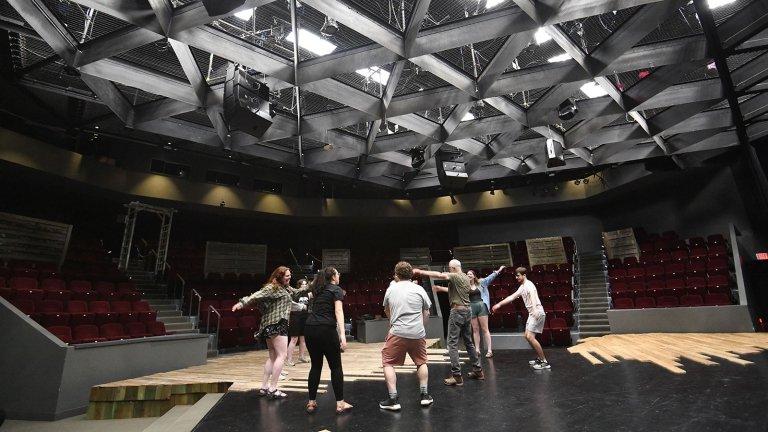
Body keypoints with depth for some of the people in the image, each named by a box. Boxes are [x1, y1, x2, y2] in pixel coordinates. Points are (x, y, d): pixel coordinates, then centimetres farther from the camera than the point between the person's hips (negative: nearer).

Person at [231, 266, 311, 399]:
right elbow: (257, 295, -23)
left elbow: (296, 293, 31)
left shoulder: (286, 288, 17)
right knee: (281, 356, -8)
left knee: (273, 357, 15)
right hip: (276, 324, -10)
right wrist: (242, 302, -37)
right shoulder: (272, 288, -10)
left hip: (271, 325, 10)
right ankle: (273, 389, -7)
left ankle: (264, 387, 20)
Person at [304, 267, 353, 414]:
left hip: (310, 329, 6)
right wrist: (342, 334, -18)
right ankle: (340, 403, 9)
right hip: (326, 330, -6)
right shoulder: (336, 290, 1)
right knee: (335, 366, 6)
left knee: (315, 366, 16)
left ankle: (311, 402, 21)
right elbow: (338, 311, -11)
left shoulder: (318, 290, 19)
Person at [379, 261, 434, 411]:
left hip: (397, 333, -2)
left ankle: (393, 400, 8)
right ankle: (424, 395, 27)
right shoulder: (419, 289, 3)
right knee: (421, 362, 22)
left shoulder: (390, 289, 5)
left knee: (388, 363, 10)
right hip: (418, 333, 2)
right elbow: (426, 313, 9)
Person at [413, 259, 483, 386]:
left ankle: (456, 376, -5)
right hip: (467, 310, 9)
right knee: (469, 342, 18)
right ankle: (478, 370, 25)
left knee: (452, 343, -5)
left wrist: (420, 272, -22)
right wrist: (440, 288, 29)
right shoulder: (465, 278, 15)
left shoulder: (455, 277, -11)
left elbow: (439, 275, -24)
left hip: (457, 311, -9)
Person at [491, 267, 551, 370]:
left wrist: (535, 309, -48)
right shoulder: (522, 287, 17)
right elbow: (511, 297, 23)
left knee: (530, 337, -15)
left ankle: (544, 362, -7)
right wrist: (499, 304, 23)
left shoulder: (529, 285, -12)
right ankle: (539, 358, 24)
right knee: (527, 336, 13)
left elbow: (533, 296, -31)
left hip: (537, 313, -10)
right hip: (532, 314, 10)